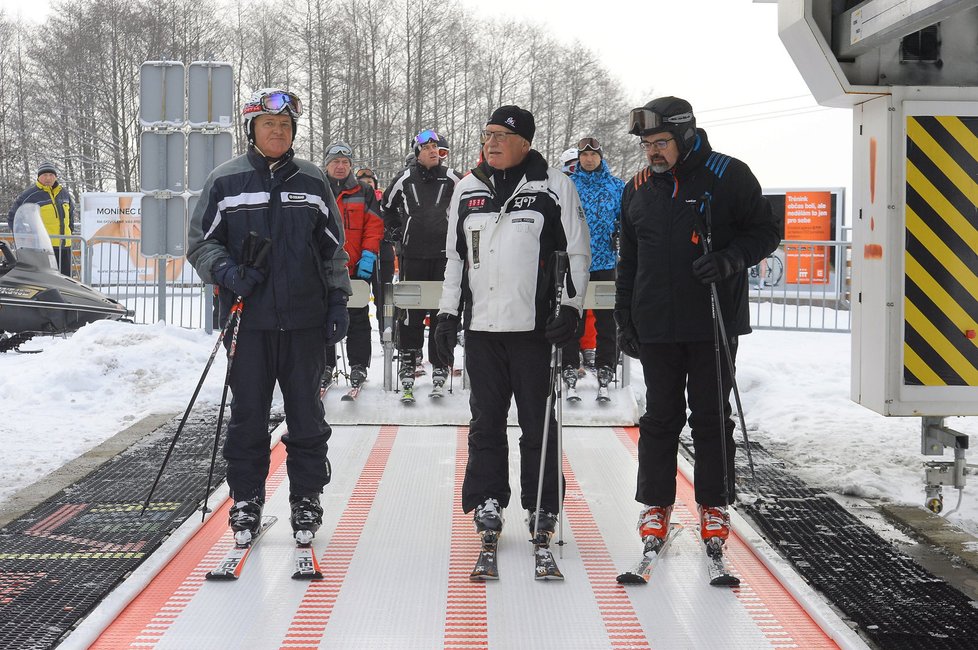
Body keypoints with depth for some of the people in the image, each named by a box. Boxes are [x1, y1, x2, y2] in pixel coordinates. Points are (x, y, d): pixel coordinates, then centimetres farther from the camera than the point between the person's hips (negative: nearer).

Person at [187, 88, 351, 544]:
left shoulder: (312, 182, 9)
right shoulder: (225, 181, 3)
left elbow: (333, 248, 13)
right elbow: (200, 242, 7)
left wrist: (338, 300, 5)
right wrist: (225, 270, -12)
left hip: (304, 319, 1)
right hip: (248, 318, -1)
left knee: (306, 416, 7)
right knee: (247, 416, 5)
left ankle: (306, 500, 18)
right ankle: (246, 500, 17)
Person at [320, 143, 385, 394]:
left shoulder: (363, 192, 6)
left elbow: (375, 225, 2)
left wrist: (369, 254, -9)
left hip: (356, 268, 0)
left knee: (357, 318, 3)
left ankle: (358, 366, 10)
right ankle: (325, 366, 13)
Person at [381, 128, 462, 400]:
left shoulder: (451, 178, 3)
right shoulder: (405, 179, 4)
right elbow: (387, 206, 18)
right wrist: (400, 230, 12)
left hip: (444, 254, 0)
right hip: (413, 254, 0)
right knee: (411, 309, -2)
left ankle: (440, 364, 10)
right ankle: (407, 361, 5)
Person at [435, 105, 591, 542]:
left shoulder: (554, 186, -1)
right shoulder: (467, 189, 11)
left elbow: (578, 252, 0)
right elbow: (455, 255, 18)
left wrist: (571, 308, -8)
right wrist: (448, 313, 13)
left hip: (535, 325, -3)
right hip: (481, 325, 4)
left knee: (538, 422, 4)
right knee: (485, 419, 8)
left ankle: (542, 507, 14)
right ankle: (487, 500, 19)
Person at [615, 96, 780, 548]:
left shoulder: (728, 176, -3)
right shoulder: (637, 190, 10)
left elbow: (766, 232, 1)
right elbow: (628, 261, 17)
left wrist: (729, 260, -17)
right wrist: (624, 320, 13)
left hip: (713, 322, -3)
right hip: (655, 325, 3)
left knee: (711, 416, 5)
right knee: (660, 417, 8)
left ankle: (714, 505, 17)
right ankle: (656, 502, 19)